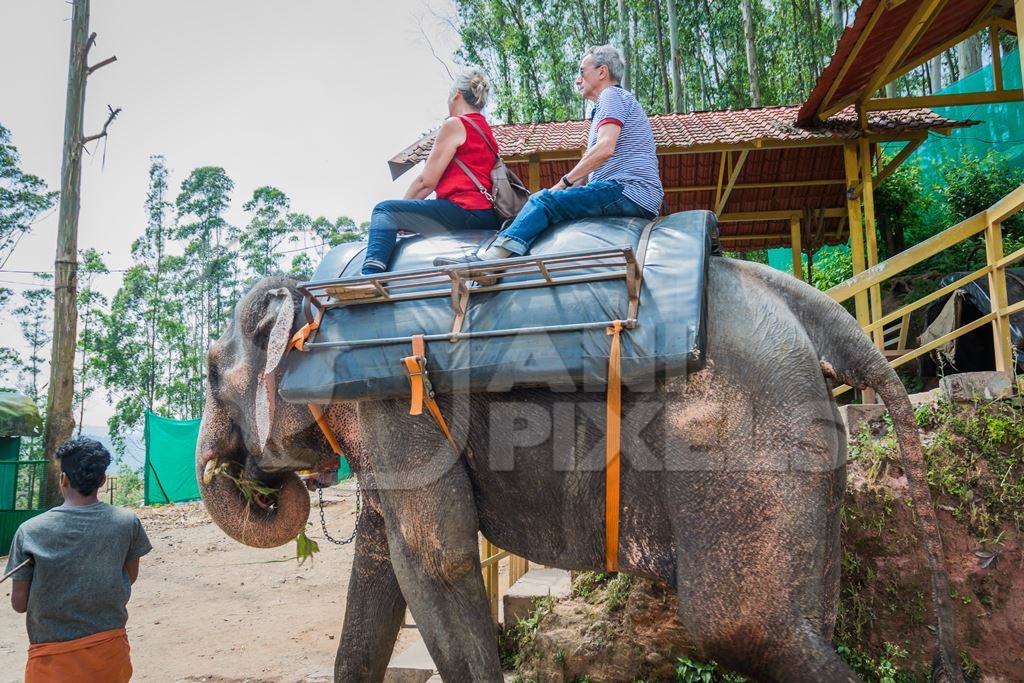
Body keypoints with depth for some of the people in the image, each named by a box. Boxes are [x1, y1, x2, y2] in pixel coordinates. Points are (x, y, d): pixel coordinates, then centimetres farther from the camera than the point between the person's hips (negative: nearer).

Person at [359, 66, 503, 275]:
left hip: (465, 210, -9)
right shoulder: (486, 129, 25)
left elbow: (426, 182, -6)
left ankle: (371, 275, -28)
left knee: (384, 210, -7)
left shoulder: (455, 125, -2)